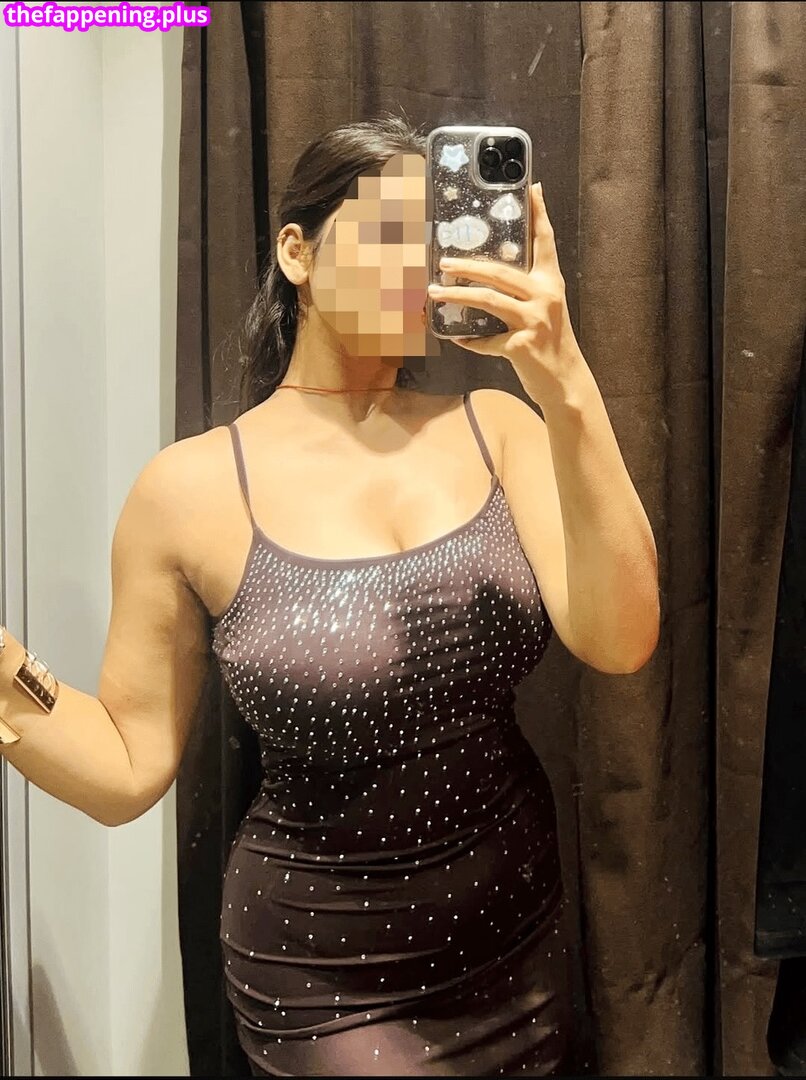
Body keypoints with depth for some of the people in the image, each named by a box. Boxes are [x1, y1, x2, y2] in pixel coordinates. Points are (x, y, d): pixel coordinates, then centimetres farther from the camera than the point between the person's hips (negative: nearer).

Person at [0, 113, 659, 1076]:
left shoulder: (496, 427, -6)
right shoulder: (191, 489, -12)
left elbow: (620, 642, -19)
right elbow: (128, 768, -6)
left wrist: (570, 391, -29)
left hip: (521, 933, 4)